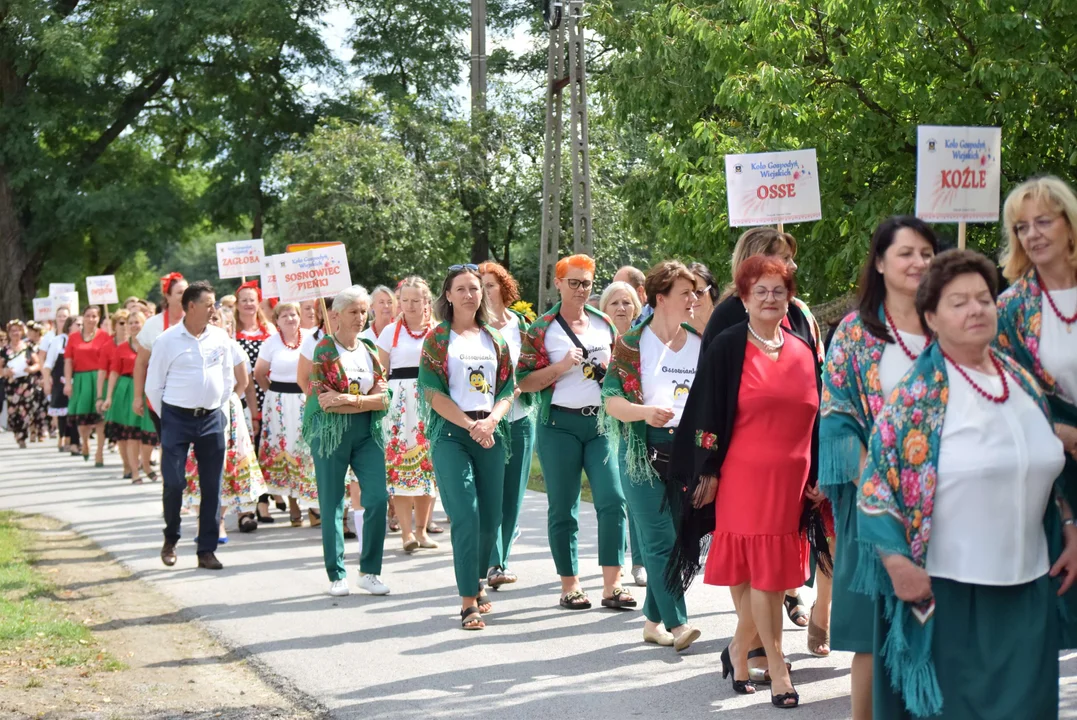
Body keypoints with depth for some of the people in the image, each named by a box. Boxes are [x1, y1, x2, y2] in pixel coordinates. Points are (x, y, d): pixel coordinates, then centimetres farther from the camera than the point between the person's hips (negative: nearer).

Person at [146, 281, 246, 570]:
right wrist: (167, 417, 3)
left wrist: (218, 406, 11)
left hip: (211, 419, 3)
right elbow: (153, 385, 1)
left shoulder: (221, 338, 4)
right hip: (176, 418, -3)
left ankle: (207, 550, 11)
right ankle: (170, 539, 18)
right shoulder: (167, 340, -5)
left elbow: (229, 377, 15)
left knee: (211, 486, 3)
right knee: (174, 482, -7)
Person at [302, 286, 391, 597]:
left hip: (368, 432, 4)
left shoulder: (370, 350, 12)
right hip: (331, 433, -4)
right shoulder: (323, 350, -3)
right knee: (332, 505, 1)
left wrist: (348, 399, -13)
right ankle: (336, 575, 11)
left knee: (378, 498, -8)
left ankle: (369, 571, 4)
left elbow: (382, 398, 2)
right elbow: (323, 400, -12)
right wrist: (368, 399, -13)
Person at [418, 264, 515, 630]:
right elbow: (433, 392, -4)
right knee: (466, 515, -12)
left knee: (491, 517, 3)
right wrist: (470, 425, -13)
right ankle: (468, 602, -9)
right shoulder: (438, 339, 3)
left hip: (491, 432, 4)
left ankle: (477, 581, 25)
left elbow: (508, 389, 12)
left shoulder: (494, 339, 15)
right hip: (451, 433, -4)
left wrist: (491, 420, -8)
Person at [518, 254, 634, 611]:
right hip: (560, 424, -3)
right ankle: (570, 585, 14)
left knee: (613, 500, -9)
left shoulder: (605, 324, 13)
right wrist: (562, 366, -14)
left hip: (602, 422, 3)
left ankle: (612, 585, -6)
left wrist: (611, 372, 2)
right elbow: (524, 381, -3)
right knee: (563, 509, 3)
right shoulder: (541, 330, 2)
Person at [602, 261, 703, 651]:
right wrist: (644, 411, -25)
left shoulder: (700, 344, 12)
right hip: (645, 451, -4)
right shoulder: (632, 344, -1)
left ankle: (653, 620, 17)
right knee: (660, 541, -8)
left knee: (679, 539, 6)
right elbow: (611, 400, -8)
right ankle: (677, 623, -5)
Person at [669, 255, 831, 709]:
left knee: (775, 570, 7)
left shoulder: (804, 353, 10)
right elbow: (707, 412, -4)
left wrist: (817, 476, 11)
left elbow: (816, 418, 14)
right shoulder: (727, 348, -4)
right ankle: (776, 669, 4)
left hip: (792, 480, 5)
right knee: (764, 571, -3)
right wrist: (707, 472, -7)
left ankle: (740, 648, 26)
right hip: (744, 477, -5)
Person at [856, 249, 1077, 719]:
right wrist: (898, 563, -17)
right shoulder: (917, 394, -8)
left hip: (1030, 586, 5)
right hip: (946, 590, -5)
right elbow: (876, 484, -11)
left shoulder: (1021, 381, 9)